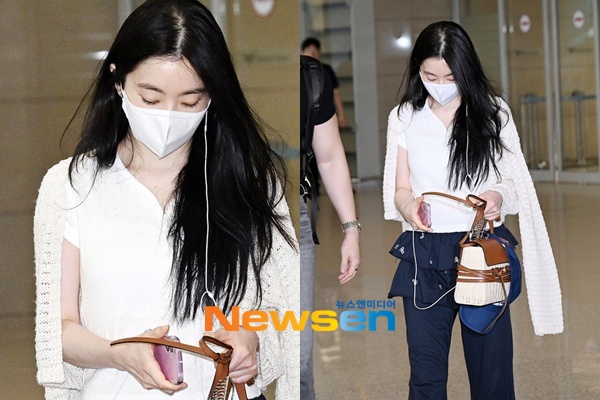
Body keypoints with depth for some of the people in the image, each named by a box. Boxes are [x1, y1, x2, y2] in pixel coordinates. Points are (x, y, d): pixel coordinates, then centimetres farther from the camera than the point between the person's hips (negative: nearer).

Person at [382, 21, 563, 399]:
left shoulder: (493, 113, 2)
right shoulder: (404, 117, 6)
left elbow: (516, 184, 4)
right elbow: (400, 190, 6)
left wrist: (499, 195, -19)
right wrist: (408, 205, -17)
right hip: (424, 254, 1)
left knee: (492, 367, 3)